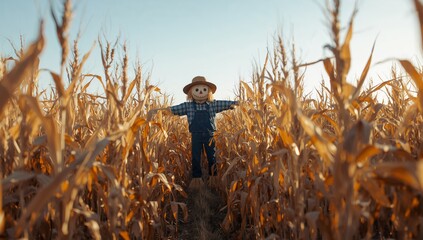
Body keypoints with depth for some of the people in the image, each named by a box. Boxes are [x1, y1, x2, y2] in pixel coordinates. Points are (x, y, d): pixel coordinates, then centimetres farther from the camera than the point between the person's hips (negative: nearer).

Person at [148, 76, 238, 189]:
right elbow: (172, 109, -2)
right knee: (196, 158, 5)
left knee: (212, 157, 10)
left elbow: (229, 104, 1)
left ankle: (214, 178, 25)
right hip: (196, 136, 0)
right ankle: (197, 179, 17)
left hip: (210, 135, 1)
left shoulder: (213, 104, 1)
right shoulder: (188, 106, 0)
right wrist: (156, 110, -10)